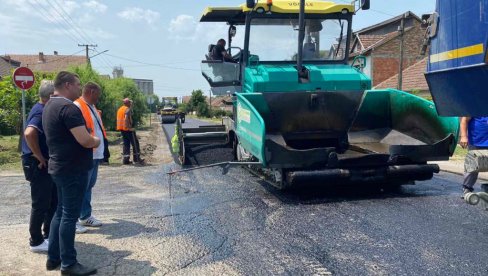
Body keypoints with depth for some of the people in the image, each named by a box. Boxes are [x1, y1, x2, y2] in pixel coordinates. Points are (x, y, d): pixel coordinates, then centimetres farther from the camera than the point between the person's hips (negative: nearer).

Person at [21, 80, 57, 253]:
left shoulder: (43, 110, 11)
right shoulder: (41, 112, -20)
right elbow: (29, 134, -36)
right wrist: (40, 157, -25)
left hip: (46, 163, 10)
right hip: (38, 164, -10)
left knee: (53, 200, 18)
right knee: (41, 203, 1)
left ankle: (48, 234, 31)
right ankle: (36, 242, 14)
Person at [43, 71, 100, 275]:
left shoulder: (50, 106, 13)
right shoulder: (68, 107, -19)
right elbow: (85, 140, -26)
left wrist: (89, 140, 11)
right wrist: (96, 141, -5)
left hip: (59, 167, 10)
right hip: (73, 169, -10)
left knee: (61, 212, 18)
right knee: (69, 216, -2)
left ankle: (53, 258, 26)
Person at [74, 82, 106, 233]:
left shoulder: (91, 107, 15)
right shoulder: (77, 106, -15)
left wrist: (102, 150, 19)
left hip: (95, 154, 10)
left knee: (89, 186, 17)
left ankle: (85, 216, 29)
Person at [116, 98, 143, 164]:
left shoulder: (120, 109, 16)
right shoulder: (128, 109, -12)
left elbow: (119, 119, 18)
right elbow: (126, 119, -25)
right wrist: (129, 127, -21)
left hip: (122, 129, 9)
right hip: (128, 129, -9)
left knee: (126, 144, 11)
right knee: (135, 143, 1)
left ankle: (126, 160, 7)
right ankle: (137, 158, 4)